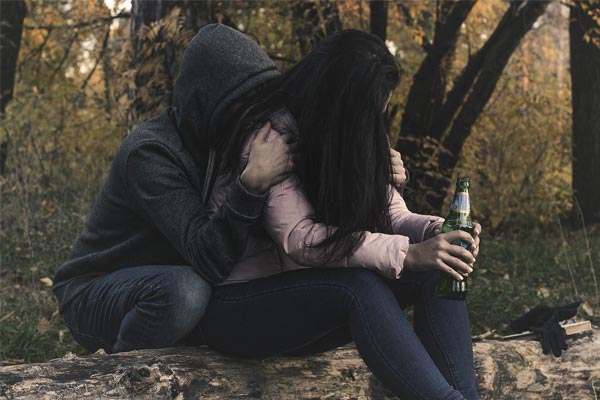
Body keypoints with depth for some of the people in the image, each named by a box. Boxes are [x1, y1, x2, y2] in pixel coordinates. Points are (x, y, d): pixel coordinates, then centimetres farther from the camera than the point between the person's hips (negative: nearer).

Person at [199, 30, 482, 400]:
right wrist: (407, 253, -32)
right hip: (237, 306, -7)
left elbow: (391, 215, 1)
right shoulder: (272, 135, -18)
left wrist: (436, 232, -22)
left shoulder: (355, 140, 4)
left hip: (313, 294, 7)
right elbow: (299, 237, -26)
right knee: (359, 286, -36)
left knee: (436, 266, -15)